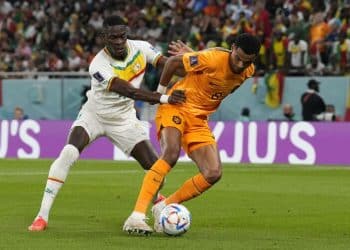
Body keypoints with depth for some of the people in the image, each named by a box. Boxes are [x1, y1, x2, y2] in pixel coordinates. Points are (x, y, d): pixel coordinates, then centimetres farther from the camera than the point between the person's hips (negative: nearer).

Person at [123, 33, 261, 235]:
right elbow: (174, 62, -10)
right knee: (171, 154, -32)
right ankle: (136, 216, -36)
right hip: (176, 106, -6)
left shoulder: (248, 72, -2)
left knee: (213, 174, -9)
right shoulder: (214, 58, -22)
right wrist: (161, 92, 2)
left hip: (199, 119, 6)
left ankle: (164, 208, 6)